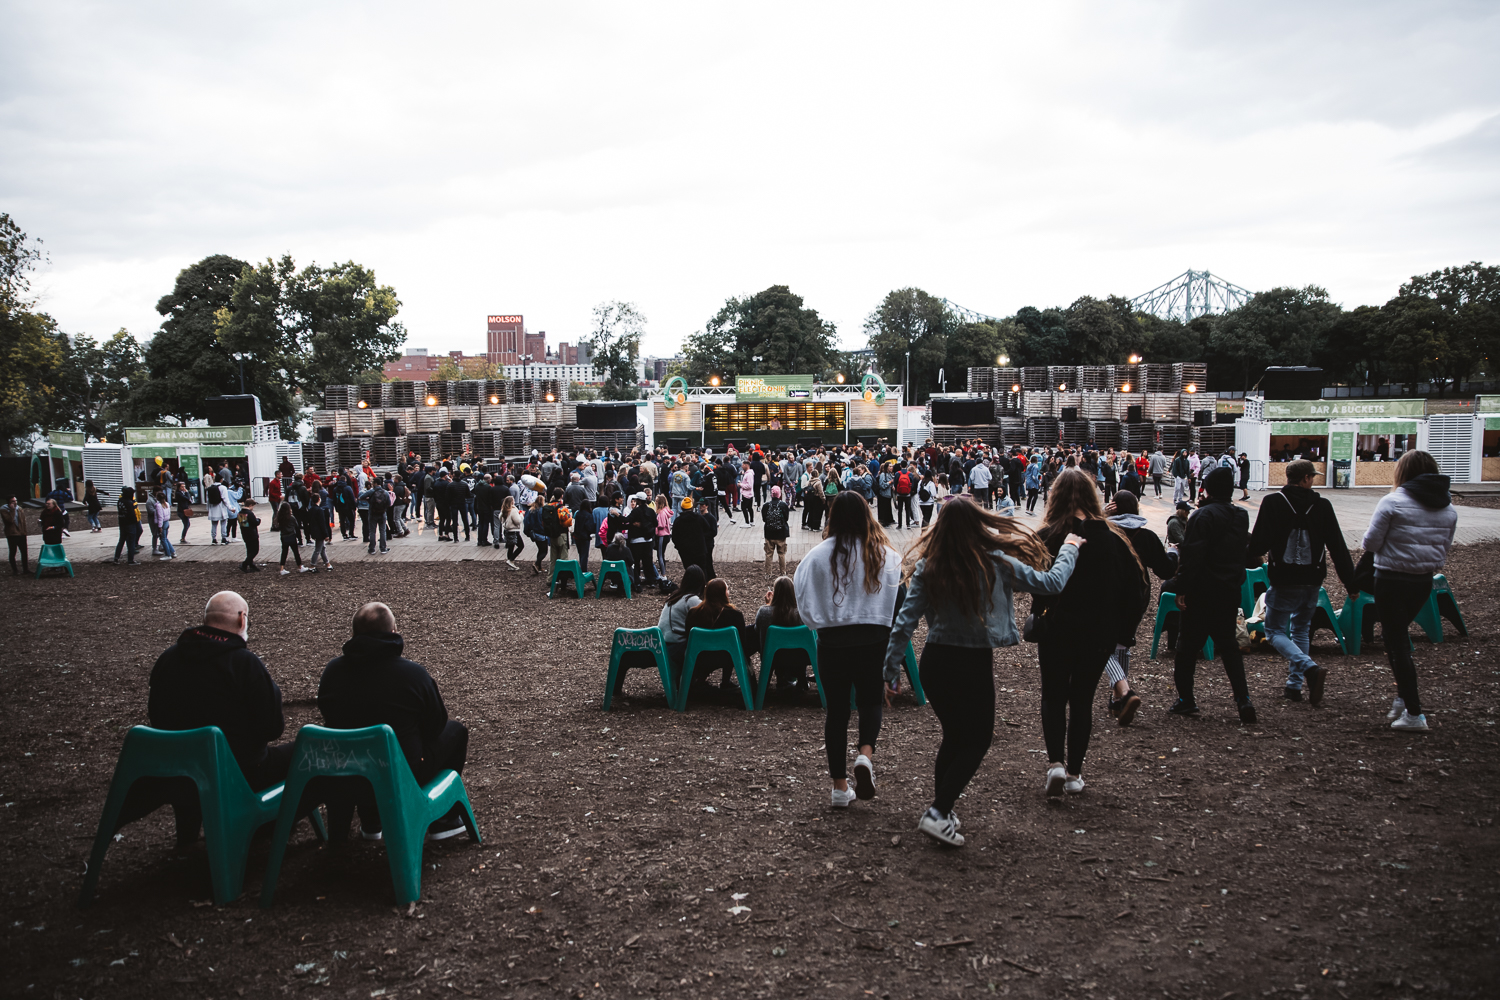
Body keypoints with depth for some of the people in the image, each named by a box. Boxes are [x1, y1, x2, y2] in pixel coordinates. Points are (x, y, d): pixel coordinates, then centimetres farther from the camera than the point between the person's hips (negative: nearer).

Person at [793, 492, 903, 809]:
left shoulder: (817, 556, -8)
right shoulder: (886, 555, -6)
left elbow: (806, 605, -1)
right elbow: (899, 602, -2)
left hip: (833, 640, 0)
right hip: (875, 639, 0)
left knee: (836, 709, 10)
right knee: (870, 702, 17)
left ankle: (840, 786, 15)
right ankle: (866, 754, -10)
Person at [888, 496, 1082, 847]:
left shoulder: (928, 567, -5)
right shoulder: (998, 564, -11)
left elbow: (905, 620, -6)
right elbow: (1052, 582, 0)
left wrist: (891, 669, 1)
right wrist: (1070, 548, 18)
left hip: (934, 660, 4)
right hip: (974, 664, -4)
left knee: (954, 735, 22)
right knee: (977, 740, 11)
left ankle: (941, 808, 28)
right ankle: (938, 813, -2)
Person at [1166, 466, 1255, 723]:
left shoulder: (1203, 516, -15)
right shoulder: (1241, 516, 6)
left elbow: (1192, 556, -19)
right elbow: (1245, 552, 17)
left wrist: (1181, 588, -16)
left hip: (1203, 591, -6)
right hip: (1231, 590, 6)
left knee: (1188, 644, 5)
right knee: (1228, 644, 14)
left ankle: (1185, 699, 10)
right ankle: (1243, 700, 3)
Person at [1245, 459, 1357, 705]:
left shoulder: (1273, 503, -8)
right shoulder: (1322, 505, -1)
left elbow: (1260, 541, -10)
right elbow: (1338, 548, 0)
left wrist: (1249, 560, 10)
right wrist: (1351, 584, 6)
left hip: (1284, 580, -4)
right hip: (1313, 580, 4)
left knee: (1275, 631, 6)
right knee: (1301, 631, 18)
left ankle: (1309, 668, -17)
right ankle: (1294, 685, 17)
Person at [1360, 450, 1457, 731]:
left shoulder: (1393, 502, -14)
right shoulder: (1448, 507, 5)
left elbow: (1371, 543, -12)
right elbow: (1445, 547, 13)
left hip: (1392, 580, -6)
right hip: (1425, 581, 6)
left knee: (1395, 640, 1)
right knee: (1400, 634, 23)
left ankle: (1413, 713, 0)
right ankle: (1403, 697, 22)